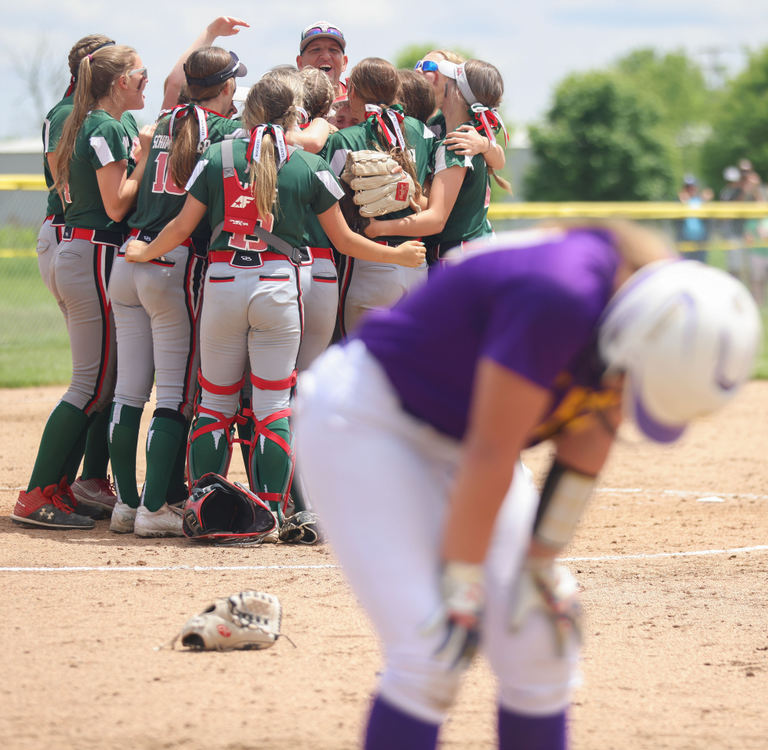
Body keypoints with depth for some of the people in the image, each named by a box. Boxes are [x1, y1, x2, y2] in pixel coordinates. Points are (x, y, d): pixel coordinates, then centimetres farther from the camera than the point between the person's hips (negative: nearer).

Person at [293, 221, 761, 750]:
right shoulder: (559, 298, -35)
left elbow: (587, 446, 0)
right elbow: (490, 454, -28)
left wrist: (542, 561, 5)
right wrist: (460, 585, -20)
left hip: (454, 438, 8)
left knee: (538, 645, 3)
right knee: (433, 652, -19)